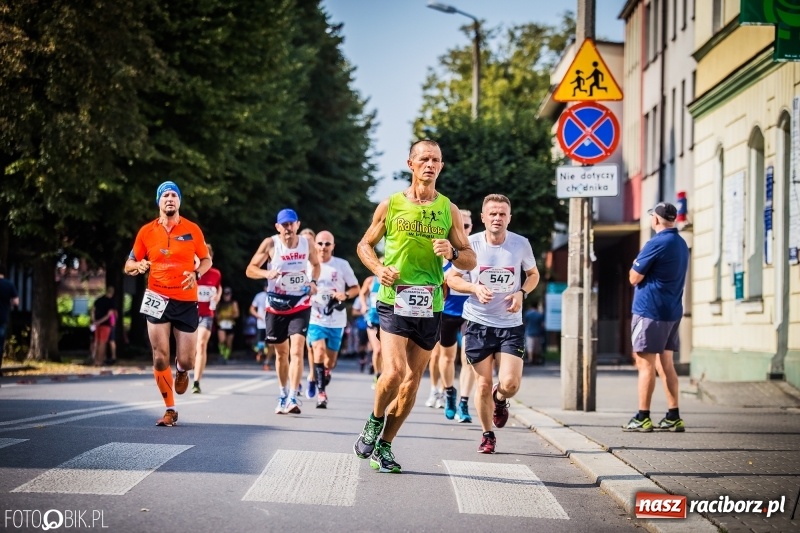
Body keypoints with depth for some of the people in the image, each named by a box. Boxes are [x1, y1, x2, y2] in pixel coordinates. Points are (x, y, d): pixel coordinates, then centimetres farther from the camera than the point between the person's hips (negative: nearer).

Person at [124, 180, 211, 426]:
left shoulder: (192, 230, 1)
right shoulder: (146, 231, 3)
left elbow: (206, 260, 11)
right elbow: (129, 264, 9)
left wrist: (196, 274, -10)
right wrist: (137, 266, -15)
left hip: (186, 302, 0)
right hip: (157, 300, 0)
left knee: (186, 360, -1)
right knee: (160, 358, -4)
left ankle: (182, 371, 39)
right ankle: (170, 410, 9)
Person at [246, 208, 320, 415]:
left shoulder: (307, 244, -1)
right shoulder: (270, 244, -8)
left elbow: (316, 264, 18)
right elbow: (250, 269, -6)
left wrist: (313, 281, -2)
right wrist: (266, 273, -27)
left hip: (300, 305, 0)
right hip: (276, 306, 0)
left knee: (297, 349, -16)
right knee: (281, 352, 11)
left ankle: (292, 399, -21)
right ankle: (283, 395, 29)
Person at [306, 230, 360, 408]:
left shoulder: (342, 265, -1)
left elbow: (356, 288, 4)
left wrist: (345, 295, -15)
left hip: (336, 321, 1)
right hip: (315, 318, -1)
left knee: (330, 361, 7)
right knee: (319, 350, -23)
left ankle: (316, 381, 37)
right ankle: (321, 392, -17)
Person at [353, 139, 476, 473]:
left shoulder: (448, 210, 7)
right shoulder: (391, 205, 3)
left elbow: (471, 260, 10)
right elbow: (365, 245, 14)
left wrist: (453, 253, -12)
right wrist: (378, 268, -6)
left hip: (430, 307, 3)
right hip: (394, 301, -3)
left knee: (412, 381, 6)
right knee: (393, 372, -19)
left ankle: (383, 446, 21)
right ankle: (375, 421, 11)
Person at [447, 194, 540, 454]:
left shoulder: (521, 244, -4)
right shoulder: (471, 244, -6)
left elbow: (533, 274, 13)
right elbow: (452, 278, 3)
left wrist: (522, 293, -7)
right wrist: (475, 288, -16)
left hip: (511, 324, 0)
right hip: (478, 323, 0)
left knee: (510, 383, -12)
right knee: (484, 384, 3)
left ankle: (499, 399, 26)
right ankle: (487, 436, 23)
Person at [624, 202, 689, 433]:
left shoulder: (656, 244, -15)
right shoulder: (681, 244, 12)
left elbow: (634, 278, -12)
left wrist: (635, 265, 6)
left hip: (649, 311, -8)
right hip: (672, 311, 8)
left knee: (646, 364, -4)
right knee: (665, 364, 13)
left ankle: (643, 418, -2)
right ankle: (673, 418, 11)